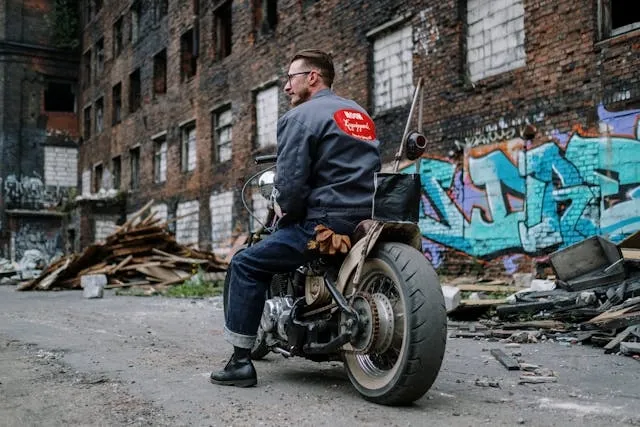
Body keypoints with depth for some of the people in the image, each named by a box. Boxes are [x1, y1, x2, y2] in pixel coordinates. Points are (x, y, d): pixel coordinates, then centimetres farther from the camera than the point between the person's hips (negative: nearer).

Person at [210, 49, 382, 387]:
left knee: (246, 264, 3)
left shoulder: (300, 116, -7)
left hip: (327, 222, -9)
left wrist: (286, 212, 5)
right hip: (366, 219, 9)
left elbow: (290, 184, -16)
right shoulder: (360, 113, 19)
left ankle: (241, 362, 1)